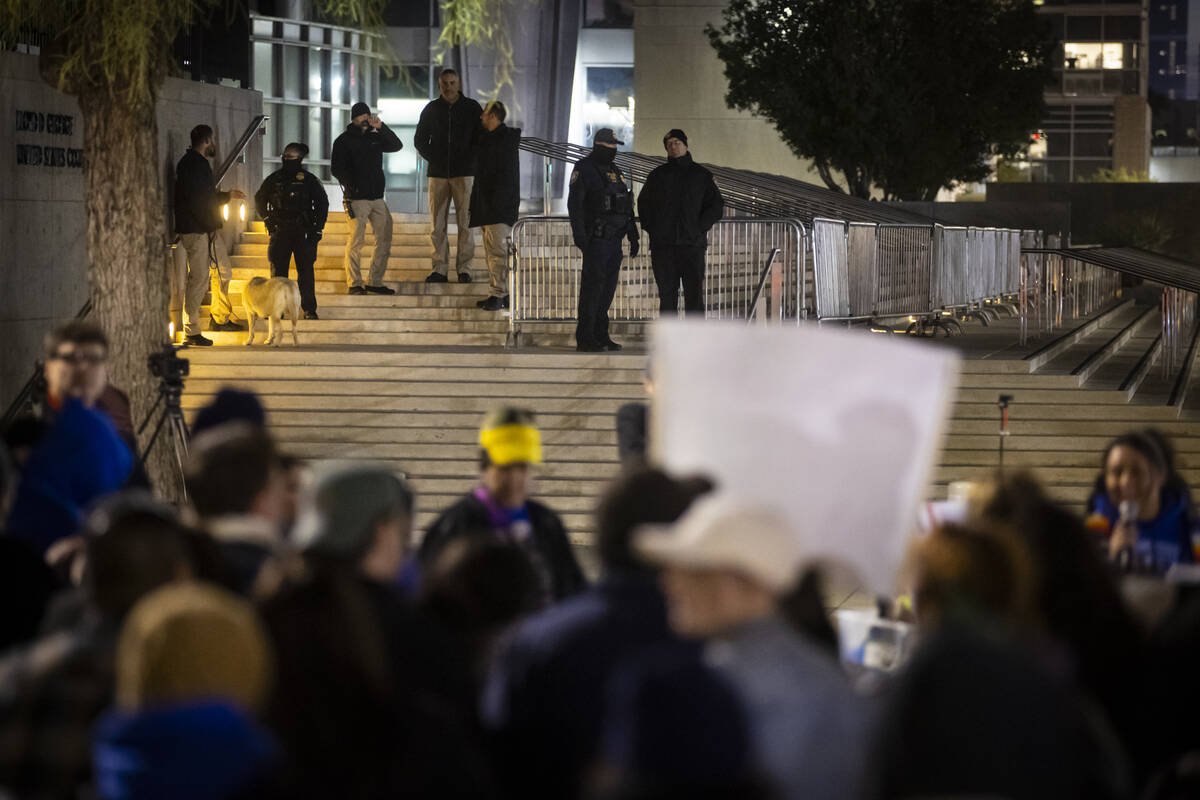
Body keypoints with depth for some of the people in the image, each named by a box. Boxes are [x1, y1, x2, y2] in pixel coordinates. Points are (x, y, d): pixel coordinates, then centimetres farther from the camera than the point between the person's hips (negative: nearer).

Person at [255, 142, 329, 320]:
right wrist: (268, 219, 10)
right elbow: (259, 199, 20)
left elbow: (322, 203, 8)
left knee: (305, 271, -3)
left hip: (303, 232, -2)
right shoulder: (274, 179, 6)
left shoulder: (308, 179, 0)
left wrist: (317, 227, 3)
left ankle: (309, 309, 1)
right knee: (278, 269, 1)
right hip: (280, 231, 2)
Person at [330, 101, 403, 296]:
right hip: (356, 198, -6)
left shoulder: (374, 137, 16)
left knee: (385, 239, 5)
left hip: (377, 198, 6)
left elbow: (396, 146, 5)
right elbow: (336, 168, -4)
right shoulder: (343, 141, 1)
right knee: (356, 240, -9)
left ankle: (374, 282, 13)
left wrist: (381, 127, -4)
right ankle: (354, 284, -4)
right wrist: (350, 184, -17)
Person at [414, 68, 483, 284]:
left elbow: (483, 137, 7)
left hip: (464, 173, -2)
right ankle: (440, 269, 4)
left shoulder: (471, 108, 4)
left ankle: (464, 269, 0)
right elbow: (420, 140, 16)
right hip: (438, 174, 2)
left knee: (465, 223, -5)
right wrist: (433, 159, 3)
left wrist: (469, 159, -4)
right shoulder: (431, 109, 8)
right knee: (436, 225, 0)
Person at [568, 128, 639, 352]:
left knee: (608, 286, 9)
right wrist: (580, 236, -21)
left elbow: (627, 206, 23)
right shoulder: (584, 169, -6)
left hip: (614, 239, 8)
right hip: (596, 239, -8)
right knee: (592, 286, -9)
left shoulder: (615, 172, 18)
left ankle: (601, 335, 14)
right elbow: (575, 203, -13)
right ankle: (585, 339, -9)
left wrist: (633, 236, 19)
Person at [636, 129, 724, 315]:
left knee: (694, 293, -5)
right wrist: (651, 228, 3)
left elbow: (716, 205, 6)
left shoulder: (700, 174, 9)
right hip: (663, 247, 2)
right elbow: (643, 204, 18)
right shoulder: (657, 175, 14)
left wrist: (700, 228, -7)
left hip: (692, 245, -2)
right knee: (667, 295, 2)